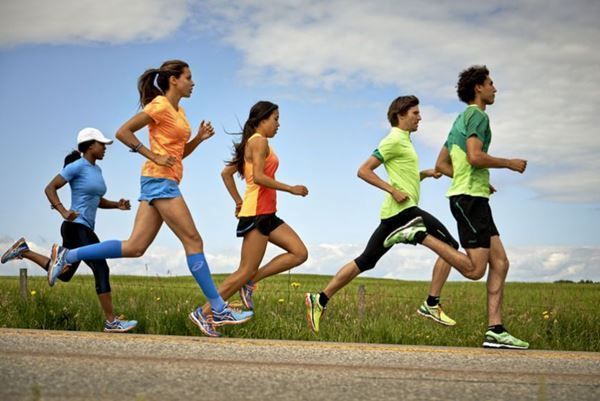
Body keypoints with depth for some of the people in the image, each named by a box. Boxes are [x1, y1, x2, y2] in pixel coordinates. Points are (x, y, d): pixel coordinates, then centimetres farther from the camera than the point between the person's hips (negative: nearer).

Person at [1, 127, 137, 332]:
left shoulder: (96, 170, 15)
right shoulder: (76, 166, -10)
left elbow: (98, 201, 23)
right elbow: (50, 188, -9)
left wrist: (117, 205, 5)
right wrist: (63, 212, -22)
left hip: (86, 230, 10)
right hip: (76, 228, -10)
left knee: (63, 275, 18)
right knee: (101, 269, -15)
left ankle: (24, 250, 26)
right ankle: (111, 321, -12)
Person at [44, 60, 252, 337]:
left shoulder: (178, 111, 20)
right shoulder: (160, 106, -7)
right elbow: (123, 132, -12)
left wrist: (199, 138, 8)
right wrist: (153, 156, -15)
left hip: (165, 181, 9)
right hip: (160, 179, -9)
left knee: (135, 247, 3)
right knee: (193, 241, -8)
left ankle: (67, 255, 8)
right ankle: (218, 309, -5)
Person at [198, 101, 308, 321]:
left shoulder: (251, 143, 19)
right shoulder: (259, 141, -8)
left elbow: (226, 173, 21)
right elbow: (258, 177, -21)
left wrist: (239, 201, 18)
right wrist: (291, 188, -15)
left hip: (267, 214, 10)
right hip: (257, 212, -10)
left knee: (300, 253, 5)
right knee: (246, 270, -8)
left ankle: (249, 282, 2)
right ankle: (205, 313, -5)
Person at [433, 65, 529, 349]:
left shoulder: (462, 119, 24)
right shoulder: (477, 114, -5)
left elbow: (441, 165, 25)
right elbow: (475, 156, -19)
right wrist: (510, 164, -6)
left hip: (475, 200, 10)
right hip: (469, 198, -10)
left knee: (499, 263, 4)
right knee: (475, 269, -14)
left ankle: (495, 331, 0)